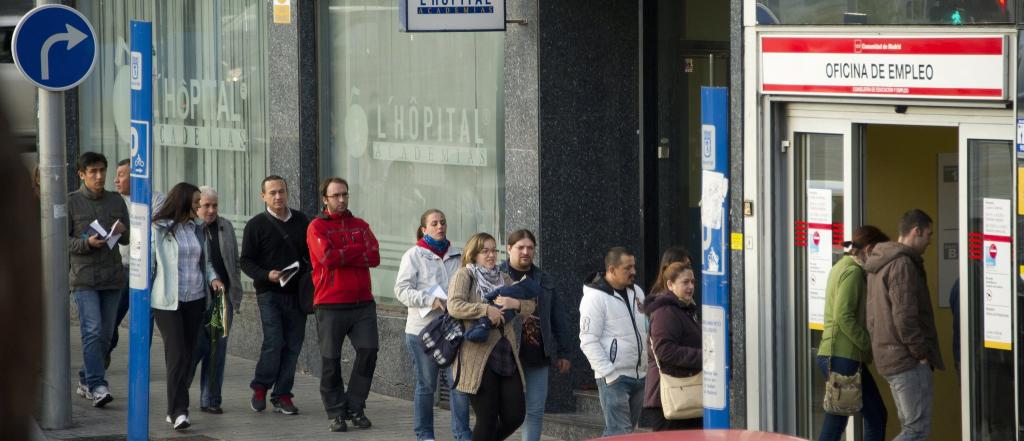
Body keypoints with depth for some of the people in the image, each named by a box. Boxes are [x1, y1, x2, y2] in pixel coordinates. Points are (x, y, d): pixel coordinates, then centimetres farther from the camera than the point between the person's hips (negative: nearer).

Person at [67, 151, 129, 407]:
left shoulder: (116, 201, 11)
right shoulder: (71, 202, 0)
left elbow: (128, 240, 16)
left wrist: (123, 231, -8)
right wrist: (87, 243, -19)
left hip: (113, 277, 4)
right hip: (84, 278, -4)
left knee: (105, 334, 7)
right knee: (92, 331, -14)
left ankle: (86, 381, 20)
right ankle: (97, 386, -16)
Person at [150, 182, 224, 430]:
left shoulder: (197, 229, 11)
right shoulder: (158, 229, -4)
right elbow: (148, 263, -1)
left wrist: (213, 278, 1)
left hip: (195, 299, 6)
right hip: (167, 301, -6)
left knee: (187, 356, 7)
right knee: (176, 356, -12)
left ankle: (175, 410, 15)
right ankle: (179, 412, -15)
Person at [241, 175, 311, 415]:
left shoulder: (301, 221, 12)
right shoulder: (257, 225, 0)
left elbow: (312, 255, 21)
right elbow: (246, 261, -1)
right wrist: (266, 275, -19)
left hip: (297, 294, 4)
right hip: (270, 294, -4)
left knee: (293, 345, 2)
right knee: (274, 341, -15)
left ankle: (282, 395, 11)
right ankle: (260, 388, 5)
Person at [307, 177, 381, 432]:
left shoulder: (360, 226, 12)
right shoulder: (317, 227, 1)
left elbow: (374, 257, -4)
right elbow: (326, 256, -17)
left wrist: (341, 256, -11)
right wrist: (358, 250, -7)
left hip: (362, 303, 3)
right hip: (330, 305, -3)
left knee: (368, 352, -4)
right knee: (331, 361, 1)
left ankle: (355, 408, 8)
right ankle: (336, 413, 11)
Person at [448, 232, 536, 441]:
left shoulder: (503, 278, 20)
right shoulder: (464, 275, 0)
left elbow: (531, 305, 16)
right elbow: (454, 306, -15)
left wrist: (515, 303, -5)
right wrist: (486, 310, -21)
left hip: (506, 358, 6)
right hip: (478, 359, -6)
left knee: (515, 416, 2)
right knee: (487, 420, -5)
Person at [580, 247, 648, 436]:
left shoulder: (636, 292, 14)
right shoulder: (595, 297, -11)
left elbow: (646, 329, 21)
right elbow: (588, 341, -15)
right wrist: (609, 373, -20)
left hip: (639, 376, 8)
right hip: (614, 378, -8)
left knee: (629, 429, 11)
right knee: (619, 433, -13)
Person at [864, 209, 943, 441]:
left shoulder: (879, 266, 17)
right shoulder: (903, 265, -16)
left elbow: (873, 317, 21)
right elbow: (904, 317, -22)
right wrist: (922, 353, -14)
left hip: (888, 357, 10)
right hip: (908, 360, -10)